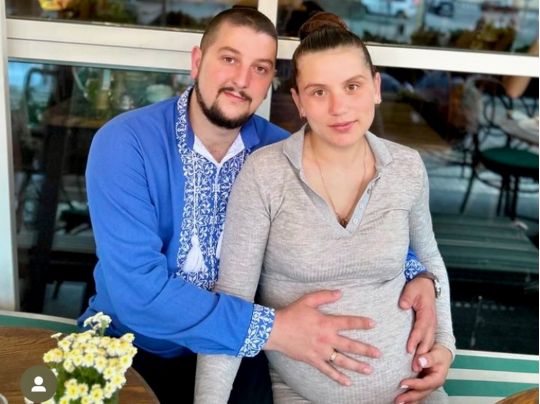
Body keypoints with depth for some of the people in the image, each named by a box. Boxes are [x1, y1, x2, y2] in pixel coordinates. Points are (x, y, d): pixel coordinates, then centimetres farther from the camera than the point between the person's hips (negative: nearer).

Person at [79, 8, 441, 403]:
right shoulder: (124, 143, -19)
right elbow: (138, 290, -27)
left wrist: (417, 275, -15)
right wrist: (271, 329, -31)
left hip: (235, 356, 2)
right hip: (130, 351, -1)